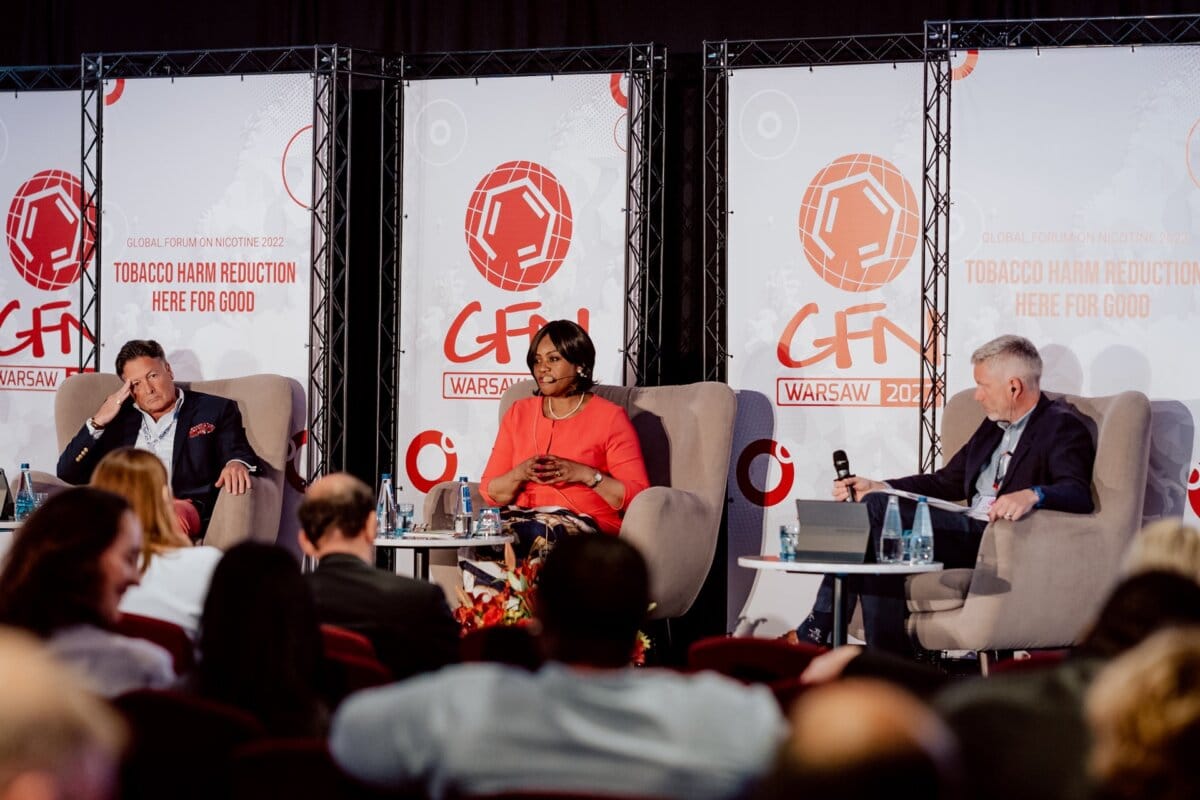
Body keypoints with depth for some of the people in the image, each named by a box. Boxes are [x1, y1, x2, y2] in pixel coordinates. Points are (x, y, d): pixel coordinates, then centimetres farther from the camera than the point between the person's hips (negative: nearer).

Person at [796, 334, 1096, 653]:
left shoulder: (1061, 426, -4)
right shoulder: (993, 426, 22)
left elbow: (1079, 494, -18)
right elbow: (946, 482, 24)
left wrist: (1033, 495, -39)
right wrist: (878, 487, 13)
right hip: (968, 533, 9)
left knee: (878, 510, -21)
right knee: (876, 504, -9)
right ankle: (817, 632, -13)